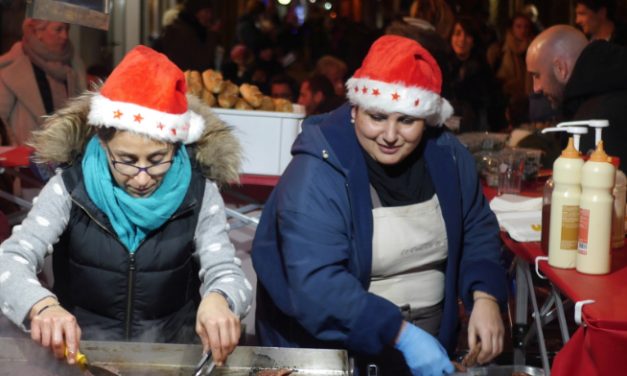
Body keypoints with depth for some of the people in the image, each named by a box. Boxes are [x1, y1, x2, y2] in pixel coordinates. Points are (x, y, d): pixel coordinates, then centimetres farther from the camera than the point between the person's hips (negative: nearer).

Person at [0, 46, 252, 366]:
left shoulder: (198, 193, -4)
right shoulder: (70, 188, -5)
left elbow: (225, 272, -9)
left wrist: (218, 301, -32)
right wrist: (42, 306, -32)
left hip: (172, 349, 1)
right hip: (81, 348, -1)